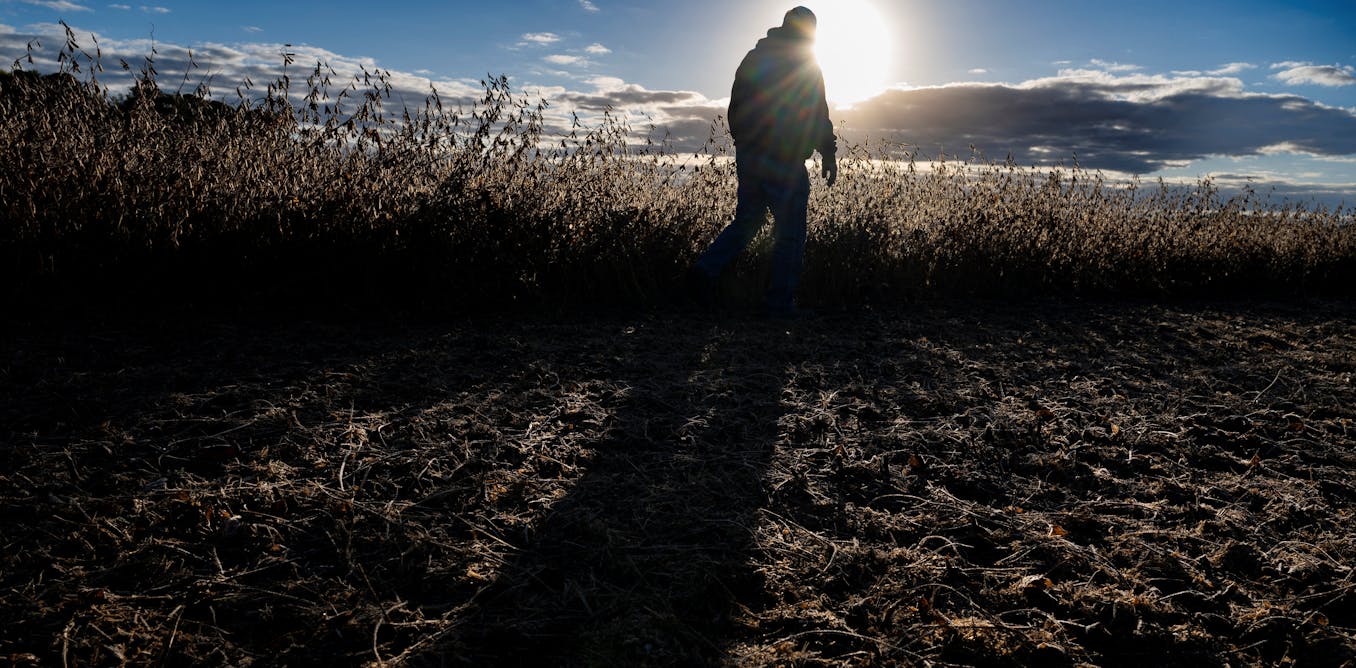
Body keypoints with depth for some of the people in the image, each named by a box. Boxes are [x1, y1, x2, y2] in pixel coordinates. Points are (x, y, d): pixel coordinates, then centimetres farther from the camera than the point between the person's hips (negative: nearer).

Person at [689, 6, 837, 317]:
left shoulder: (752, 58, 15)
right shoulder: (805, 63, -4)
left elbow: (735, 109, 18)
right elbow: (818, 114, -10)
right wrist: (829, 154, -4)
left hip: (747, 156, 7)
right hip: (784, 162, -6)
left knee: (747, 220, 15)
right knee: (789, 233, 0)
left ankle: (706, 269, -4)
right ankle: (781, 302, 1)